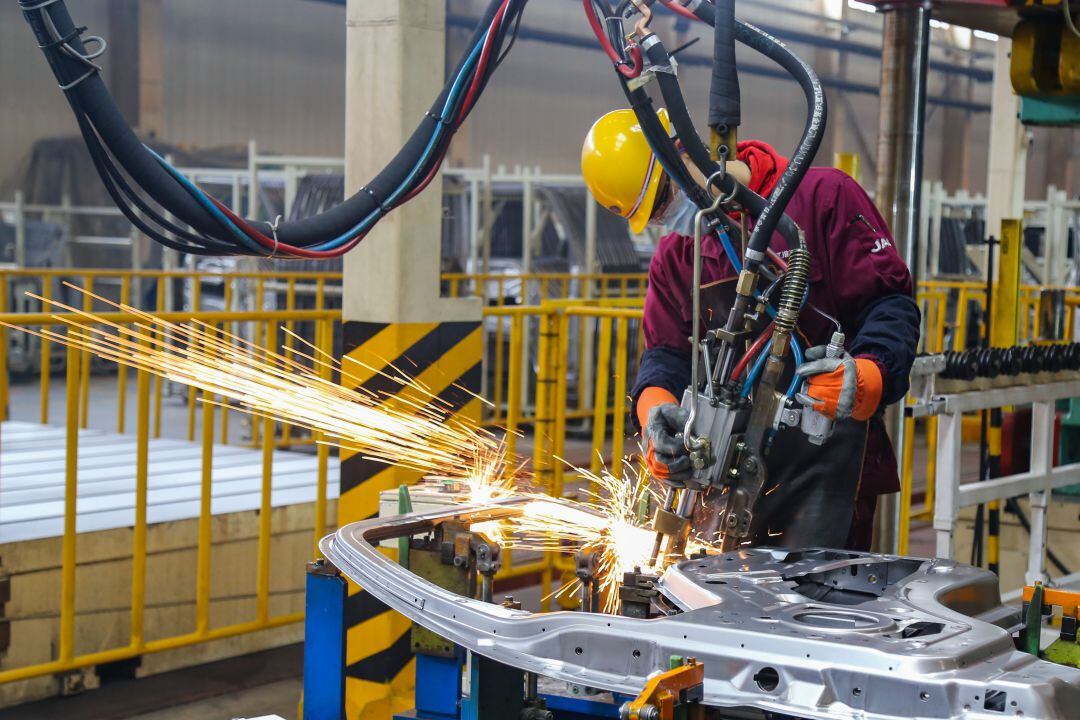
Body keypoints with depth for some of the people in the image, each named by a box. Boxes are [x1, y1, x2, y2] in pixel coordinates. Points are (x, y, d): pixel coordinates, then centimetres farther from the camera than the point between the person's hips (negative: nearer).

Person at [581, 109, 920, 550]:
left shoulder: (823, 196, -4)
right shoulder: (674, 257, 15)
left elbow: (889, 303, -9)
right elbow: (666, 352, 9)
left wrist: (868, 375, -28)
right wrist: (655, 404, -14)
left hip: (823, 461, -5)